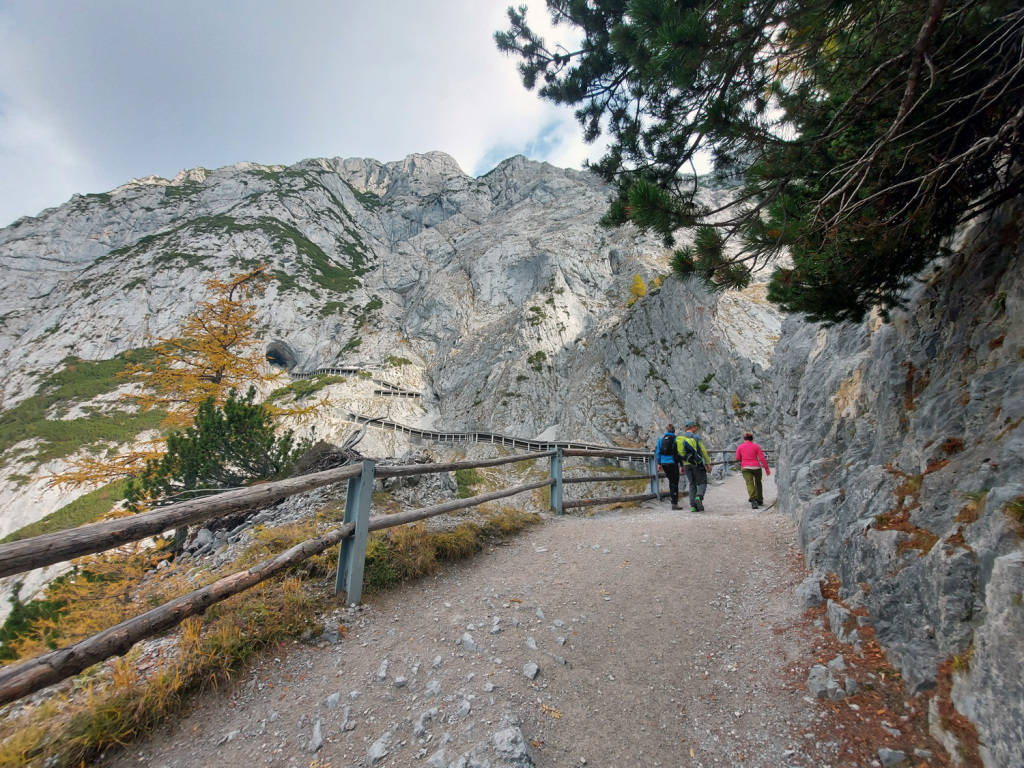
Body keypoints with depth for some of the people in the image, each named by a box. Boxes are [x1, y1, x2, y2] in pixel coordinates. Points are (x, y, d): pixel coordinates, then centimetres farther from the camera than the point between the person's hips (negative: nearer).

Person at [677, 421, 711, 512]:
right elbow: (703, 450, -10)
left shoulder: (680, 438, 8)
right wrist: (708, 463, -7)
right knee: (702, 483, 5)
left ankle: (693, 506, 4)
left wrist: (682, 466, 17)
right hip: (697, 464, -5)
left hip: (686, 464, 5)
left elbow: (679, 453, 11)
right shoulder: (696, 437, -6)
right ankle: (699, 497, -21)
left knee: (692, 484, 10)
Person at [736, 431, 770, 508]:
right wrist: (767, 469, 0)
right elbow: (762, 458, -2)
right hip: (756, 467, 1)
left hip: (745, 468, -1)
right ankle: (759, 501, 30)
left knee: (750, 483, -11)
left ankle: (753, 500, -32)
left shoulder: (739, 447, 5)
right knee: (758, 483, 22)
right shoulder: (756, 446, 4)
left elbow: (737, 458, 4)